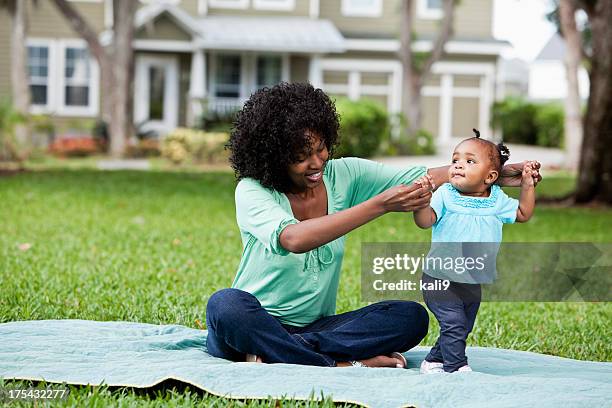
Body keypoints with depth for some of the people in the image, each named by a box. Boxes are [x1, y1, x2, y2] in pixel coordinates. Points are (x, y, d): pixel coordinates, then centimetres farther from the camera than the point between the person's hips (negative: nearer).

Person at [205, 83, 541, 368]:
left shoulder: (343, 175, 2)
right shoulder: (251, 192, -13)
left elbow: (422, 179, -3)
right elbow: (294, 239, -33)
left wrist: (496, 174, -17)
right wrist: (381, 205, -37)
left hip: (315, 325, 5)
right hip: (257, 324, -5)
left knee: (411, 316, -17)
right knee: (226, 304, -37)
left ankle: (275, 356, -24)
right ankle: (343, 366, -31)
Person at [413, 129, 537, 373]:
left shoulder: (497, 200, 3)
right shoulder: (445, 195, -11)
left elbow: (523, 214, 15)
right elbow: (425, 221, -21)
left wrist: (528, 183, 7)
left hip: (473, 283, 5)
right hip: (441, 279, -5)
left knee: (463, 328, 17)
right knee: (454, 323, -15)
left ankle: (434, 361, 34)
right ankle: (457, 368, -1)